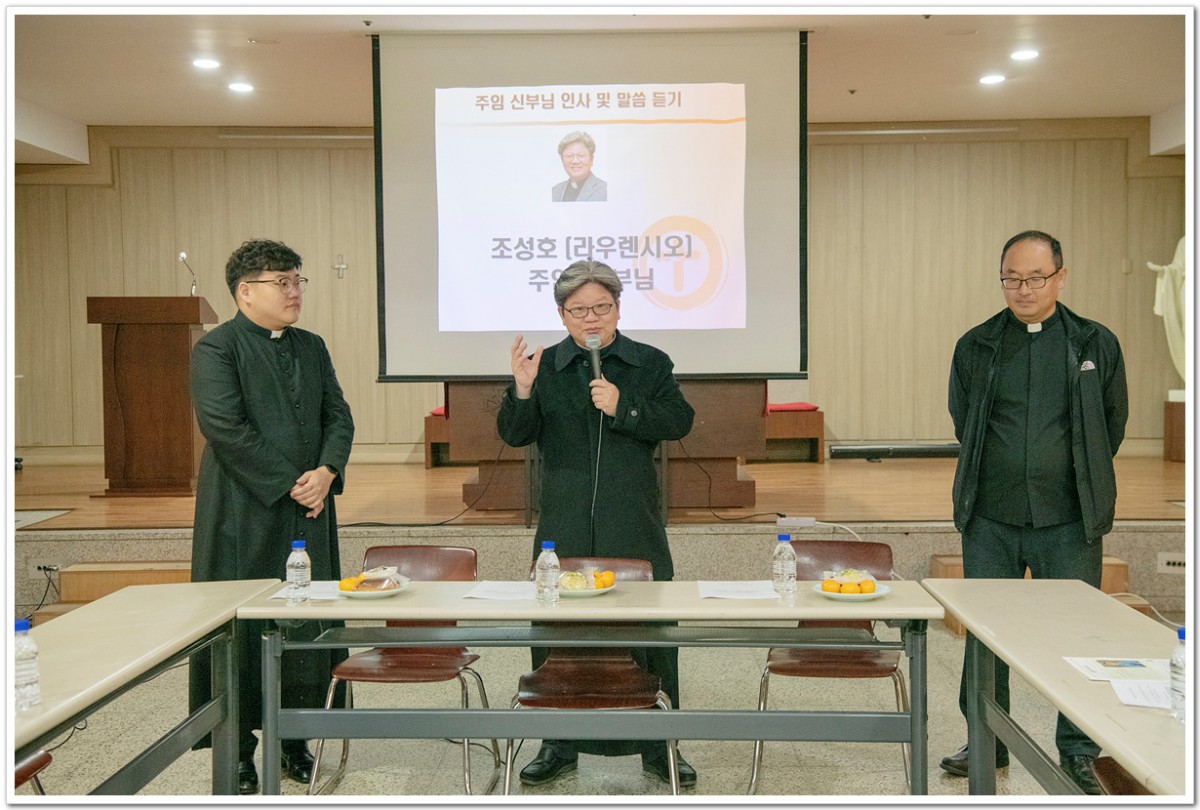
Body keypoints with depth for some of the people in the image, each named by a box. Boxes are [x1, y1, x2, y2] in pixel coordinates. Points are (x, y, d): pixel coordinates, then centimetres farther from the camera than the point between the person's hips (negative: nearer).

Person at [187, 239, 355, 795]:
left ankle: (295, 740, 22)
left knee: (308, 629, 8)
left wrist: (326, 472, -8)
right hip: (245, 515, -5)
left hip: (309, 515, 6)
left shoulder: (311, 347, 14)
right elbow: (225, 428, -16)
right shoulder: (215, 349, -6)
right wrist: (289, 483, -15)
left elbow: (338, 416, 11)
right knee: (240, 632, 4)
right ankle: (237, 751, 17)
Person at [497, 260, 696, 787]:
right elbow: (514, 436, 2)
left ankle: (657, 749, 19)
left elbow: (679, 422, -3)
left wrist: (623, 406, -14)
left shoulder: (651, 364, 6)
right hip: (564, 528, 1)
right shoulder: (544, 367, 6)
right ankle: (560, 745, 23)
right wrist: (522, 390, -15)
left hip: (635, 527, 0)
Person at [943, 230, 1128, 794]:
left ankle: (1077, 755, 20)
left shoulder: (1096, 345, 2)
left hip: (1069, 522, -1)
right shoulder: (975, 347, 5)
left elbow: (1112, 425, 12)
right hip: (990, 520, 2)